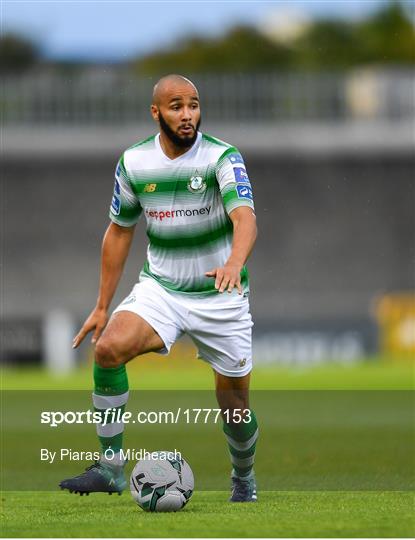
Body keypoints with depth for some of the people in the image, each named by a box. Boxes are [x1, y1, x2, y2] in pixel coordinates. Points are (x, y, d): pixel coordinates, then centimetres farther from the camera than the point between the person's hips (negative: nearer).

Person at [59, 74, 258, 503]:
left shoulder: (223, 157, -15)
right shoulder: (133, 162, -3)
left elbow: (245, 218, -31)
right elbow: (119, 231, 9)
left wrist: (234, 263, -53)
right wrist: (102, 306, 8)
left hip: (220, 295, -2)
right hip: (159, 287, 2)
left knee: (235, 401, 3)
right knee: (109, 347, -25)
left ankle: (243, 478, 33)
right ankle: (111, 466, -17)